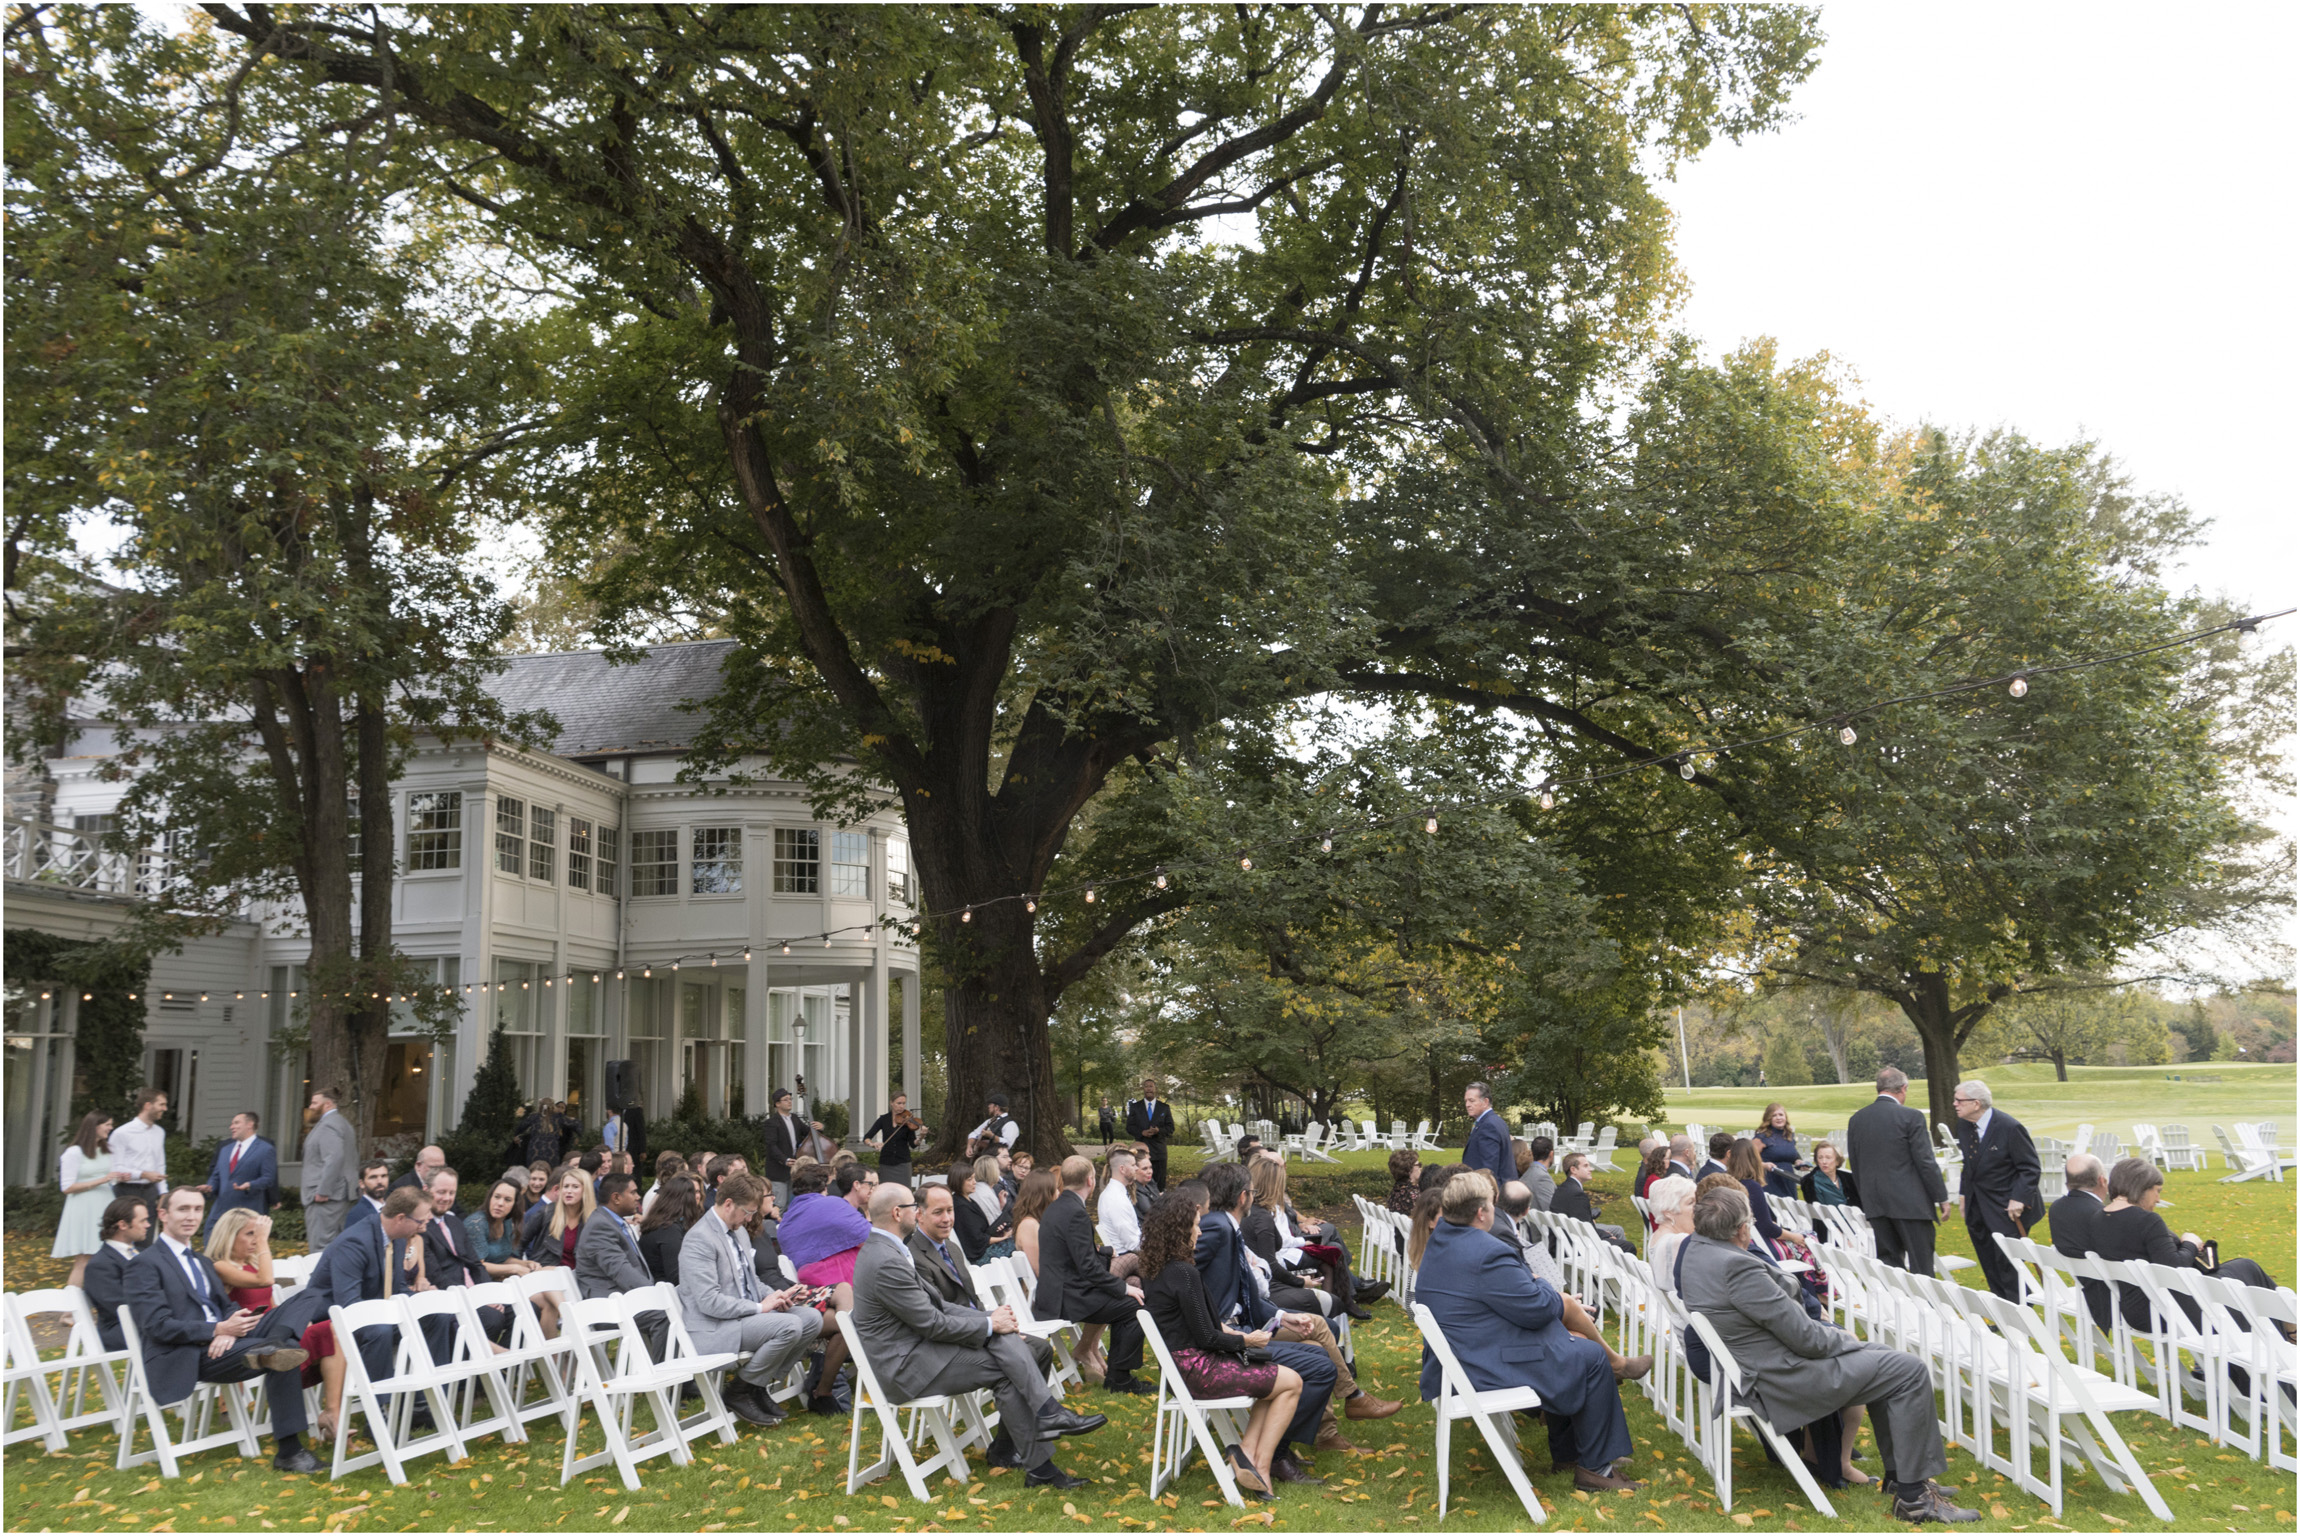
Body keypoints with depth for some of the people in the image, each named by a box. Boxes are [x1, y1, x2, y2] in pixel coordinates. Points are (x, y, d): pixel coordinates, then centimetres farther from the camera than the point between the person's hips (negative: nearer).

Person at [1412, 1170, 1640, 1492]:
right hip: (1483, 1371, -11)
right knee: (1591, 1358, 3)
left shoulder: (1441, 1238, 5)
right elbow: (1537, 1310, -18)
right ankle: (1594, 1468, 12)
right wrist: (1542, 1287, 1)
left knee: (1567, 1344, 27)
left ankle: (1565, 1454, 35)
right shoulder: (1488, 1255, -27)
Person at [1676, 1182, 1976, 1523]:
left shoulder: (1694, 1248, 2)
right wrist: (1849, 1340, -6)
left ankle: (1897, 1473, 29)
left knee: (1880, 1358, 24)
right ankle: (1913, 1496, 1)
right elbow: (1803, 1337, -19)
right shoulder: (1738, 1267, -29)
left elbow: (1789, 1286, 11)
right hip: (1781, 1381, -11)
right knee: (1910, 1371, -6)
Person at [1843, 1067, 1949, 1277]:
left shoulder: (1856, 1119, 7)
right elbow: (1926, 1162, -10)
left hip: (1875, 1203, 5)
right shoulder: (1911, 1117, -10)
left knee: (1887, 1262, 11)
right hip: (1909, 1202, -5)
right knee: (1921, 1268, 0)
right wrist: (1942, 1197, -1)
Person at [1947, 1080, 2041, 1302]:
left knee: (2006, 1263, -6)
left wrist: (2019, 1199, -21)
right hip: (1977, 1209, 7)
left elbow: (2030, 1168, -14)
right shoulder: (1964, 1124, 3)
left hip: (2006, 1209, -7)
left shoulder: (2010, 1128, -19)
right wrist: (1963, 1192, 10)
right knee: (1990, 1266, 12)